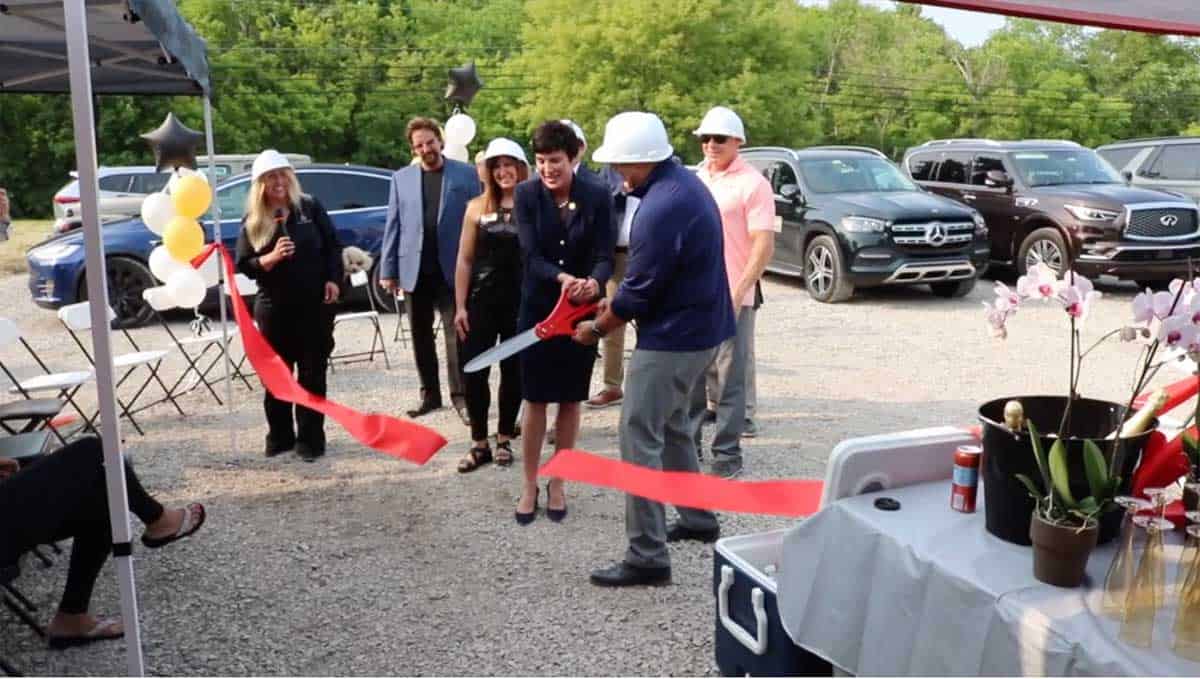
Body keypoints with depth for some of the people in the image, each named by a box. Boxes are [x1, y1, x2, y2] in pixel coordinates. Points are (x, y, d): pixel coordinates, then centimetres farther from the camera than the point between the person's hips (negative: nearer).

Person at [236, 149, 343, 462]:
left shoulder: (310, 207, 1)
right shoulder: (252, 221, 2)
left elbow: (332, 246, 6)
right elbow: (244, 265, -2)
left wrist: (333, 279, -6)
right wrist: (272, 257, -19)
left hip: (315, 304, -1)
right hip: (274, 307, 1)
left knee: (312, 373, 3)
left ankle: (310, 438, 10)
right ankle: (279, 436, 21)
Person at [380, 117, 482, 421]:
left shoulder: (466, 174, 1)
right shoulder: (401, 178, 8)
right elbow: (393, 226, 8)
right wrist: (388, 269, 3)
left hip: (453, 268, -3)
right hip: (415, 269, 3)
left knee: (456, 334, -4)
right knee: (420, 336, 10)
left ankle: (460, 396, 2)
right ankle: (429, 394, 21)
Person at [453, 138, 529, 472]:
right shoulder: (477, 207, 4)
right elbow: (465, 260, 5)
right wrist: (460, 306, 0)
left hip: (522, 302, -2)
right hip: (481, 300, 2)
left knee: (512, 371, 9)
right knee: (473, 372, 0)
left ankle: (504, 440, 23)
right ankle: (479, 443, 14)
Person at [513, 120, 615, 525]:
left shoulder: (597, 197, -8)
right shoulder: (527, 195, -8)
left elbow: (605, 256, -11)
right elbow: (530, 255, -14)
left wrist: (594, 283, -34)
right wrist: (561, 278, -34)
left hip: (582, 311, 1)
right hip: (538, 310, 0)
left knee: (570, 400, 10)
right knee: (535, 400, 6)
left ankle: (557, 484, 25)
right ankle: (530, 486, 20)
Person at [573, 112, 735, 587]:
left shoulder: (660, 209, -25)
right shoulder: (684, 182, 7)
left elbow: (638, 293, -18)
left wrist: (598, 329, -3)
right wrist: (618, 301, 11)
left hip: (672, 338, -10)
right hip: (701, 329, 10)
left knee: (639, 439, -4)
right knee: (675, 428, 23)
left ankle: (647, 556, 1)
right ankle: (697, 518, 37)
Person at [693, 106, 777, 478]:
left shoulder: (752, 183, -7)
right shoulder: (694, 178, 12)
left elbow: (764, 245, -12)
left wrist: (738, 293, -19)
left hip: (731, 298, -6)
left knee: (728, 380, 2)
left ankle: (727, 454, 10)